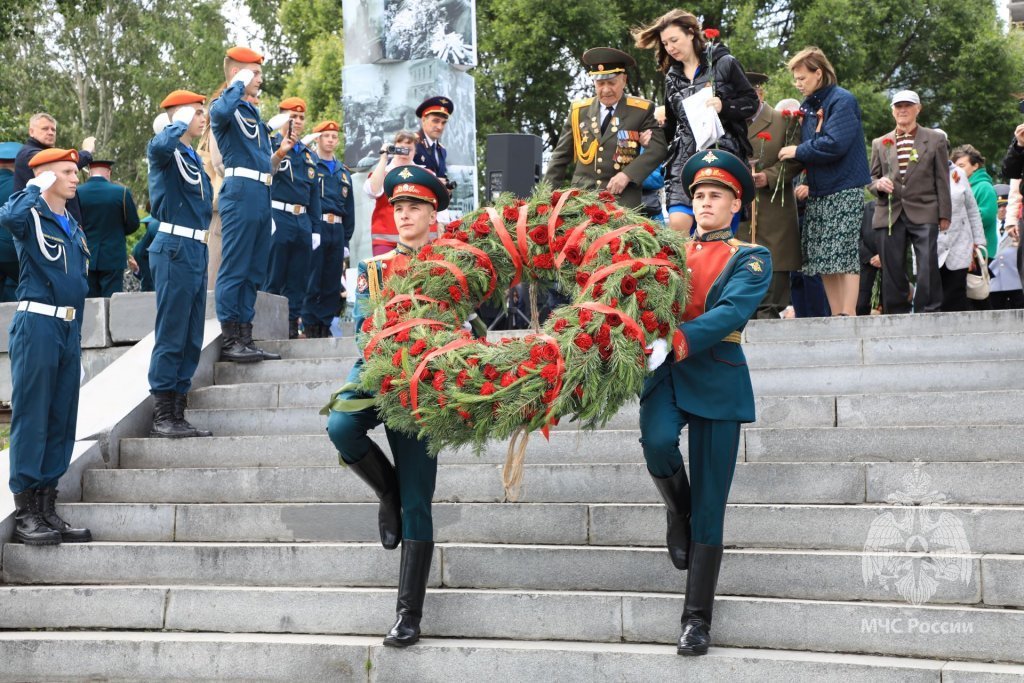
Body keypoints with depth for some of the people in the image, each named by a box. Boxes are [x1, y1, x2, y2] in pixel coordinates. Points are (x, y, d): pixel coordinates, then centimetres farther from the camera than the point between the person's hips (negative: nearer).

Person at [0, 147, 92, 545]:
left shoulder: (72, 226, 18)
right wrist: (36, 187, -15)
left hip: (69, 329, 8)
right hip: (36, 325, -8)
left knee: (62, 420, 8)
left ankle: (46, 506, 14)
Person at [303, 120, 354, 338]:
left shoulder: (343, 173, 21)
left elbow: (349, 208, 21)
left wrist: (346, 240, 15)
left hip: (336, 229, 6)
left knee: (332, 283, 6)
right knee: (311, 281, -6)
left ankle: (325, 324, 12)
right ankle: (310, 326, -2)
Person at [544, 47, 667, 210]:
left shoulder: (642, 111, 6)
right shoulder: (579, 111, 13)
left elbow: (657, 149, -3)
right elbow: (561, 155, 15)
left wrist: (627, 174, -16)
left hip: (622, 198, -2)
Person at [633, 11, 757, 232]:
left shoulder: (724, 64, 2)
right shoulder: (672, 78, 17)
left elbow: (751, 102, 2)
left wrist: (724, 106, -16)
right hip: (685, 160, 4)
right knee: (677, 224, -13)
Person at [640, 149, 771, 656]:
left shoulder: (751, 259, 3)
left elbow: (732, 313, -14)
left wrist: (675, 342, -27)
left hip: (716, 379, -2)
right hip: (664, 373, 2)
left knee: (710, 506, -1)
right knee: (657, 443, -30)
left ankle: (697, 619, 9)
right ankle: (678, 513, 5)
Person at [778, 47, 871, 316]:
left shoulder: (842, 101, -9)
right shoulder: (807, 106, 15)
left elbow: (834, 144, -21)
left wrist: (798, 151, -10)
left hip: (844, 191, -8)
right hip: (818, 192, 8)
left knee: (843, 254, -10)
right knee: (821, 257, 6)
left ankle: (848, 315, -8)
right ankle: (836, 315, 10)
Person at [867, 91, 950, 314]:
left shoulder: (935, 139, 10)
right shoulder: (879, 143, 16)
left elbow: (942, 180, 6)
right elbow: (871, 178, 16)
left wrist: (944, 215, 0)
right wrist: (879, 184, -9)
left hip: (924, 214, -2)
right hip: (890, 214, 2)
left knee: (928, 268, -10)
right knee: (892, 271, 1)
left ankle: (929, 313, -5)